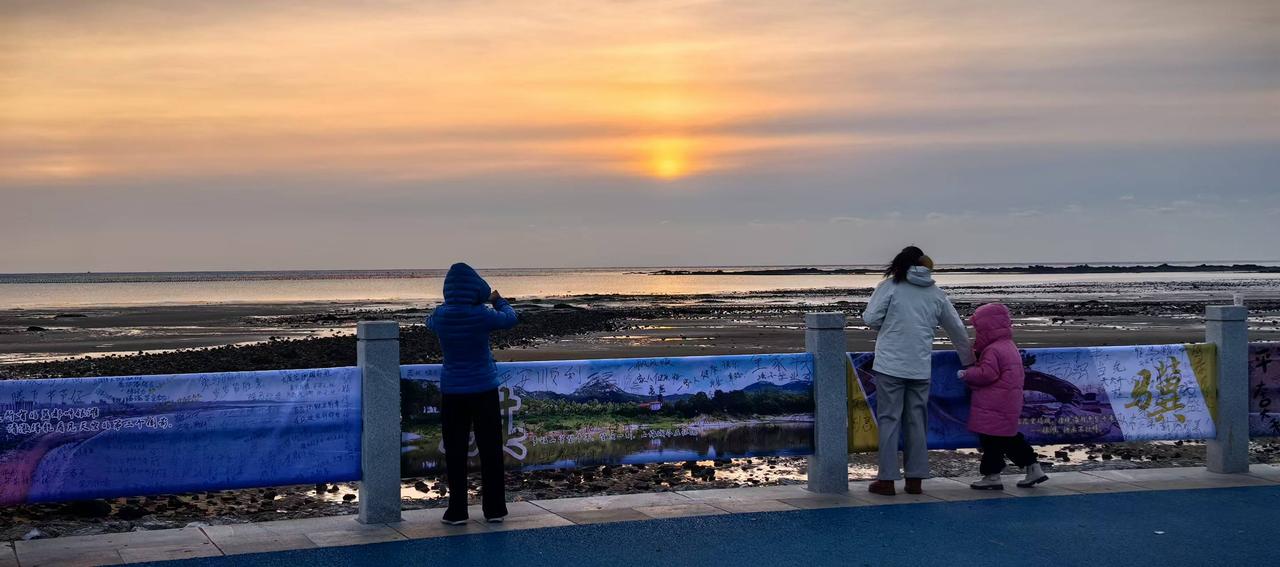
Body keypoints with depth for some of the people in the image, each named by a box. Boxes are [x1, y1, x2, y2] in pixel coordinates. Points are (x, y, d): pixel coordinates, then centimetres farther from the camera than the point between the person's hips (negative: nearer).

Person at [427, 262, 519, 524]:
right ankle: (494, 509, 14)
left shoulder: (440, 316, -9)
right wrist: (498, 301, 24)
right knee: (490, 449, 8)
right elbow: (510, 319, 5)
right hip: (484, 390, -1)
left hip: (452, 392, 1)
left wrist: (453, 304, 26)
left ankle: (457, 511, 8)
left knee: (455, 452, 6)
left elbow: (429, 322, 17)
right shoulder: (481, 315, -14)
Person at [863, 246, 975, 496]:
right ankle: (915, 479, 13)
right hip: (921, 368, 4)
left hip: (890, 365, -4)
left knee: (889, 419, 0)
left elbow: (870, 318, -7)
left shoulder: (890, 286, -3)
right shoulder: (937, 295, 11)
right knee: (917, 421, 11)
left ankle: (887, 479, 0)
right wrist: (969, 361, 32)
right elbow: (958, 330, 19)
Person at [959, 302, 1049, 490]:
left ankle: (992, 476, 0)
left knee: (991, 439, -3)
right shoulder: (1009, 346, 16)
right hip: (1010, 404, 10)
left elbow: (986, 374, -23)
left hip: (993, 407, -10)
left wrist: (966, 374, -9)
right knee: (1009, 438, 17)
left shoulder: (993, 350, -16)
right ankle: (1033, 469, 18)